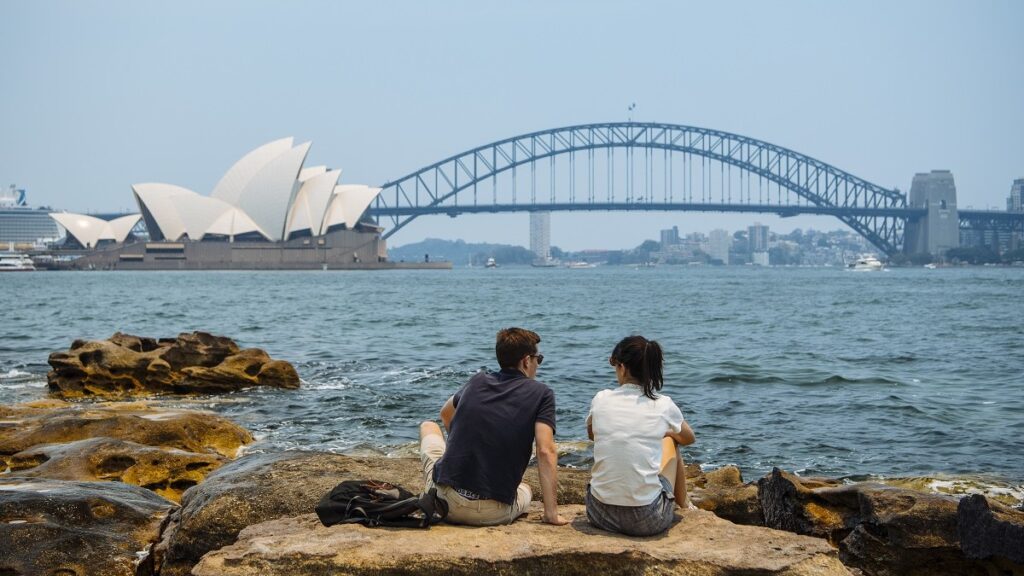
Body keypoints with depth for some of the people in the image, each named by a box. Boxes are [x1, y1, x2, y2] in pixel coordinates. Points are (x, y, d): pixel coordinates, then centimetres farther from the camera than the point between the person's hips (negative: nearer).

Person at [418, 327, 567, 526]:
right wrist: (551, 513, -9)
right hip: (493, 514, -1)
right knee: (526, 490, 38)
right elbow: (546, 452, -11)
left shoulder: (478, 381, 10)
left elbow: (446, 415, 29)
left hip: (445, 501, 1)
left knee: (428, 427, 30)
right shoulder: (541, 394, -2)